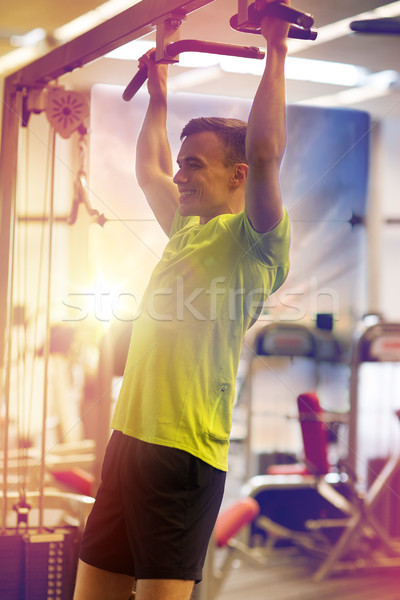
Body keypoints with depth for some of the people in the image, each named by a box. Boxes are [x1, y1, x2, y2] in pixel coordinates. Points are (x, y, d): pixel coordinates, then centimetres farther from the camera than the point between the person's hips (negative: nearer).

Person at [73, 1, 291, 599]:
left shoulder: (252, 240, -5)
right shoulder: (188, 232, 19)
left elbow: (265, 154, -20)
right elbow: (148, 169, 34)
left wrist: (276, 52, -14)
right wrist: (158, 94, 39)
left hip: (184, 452, -8)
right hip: (128, 438, 9)